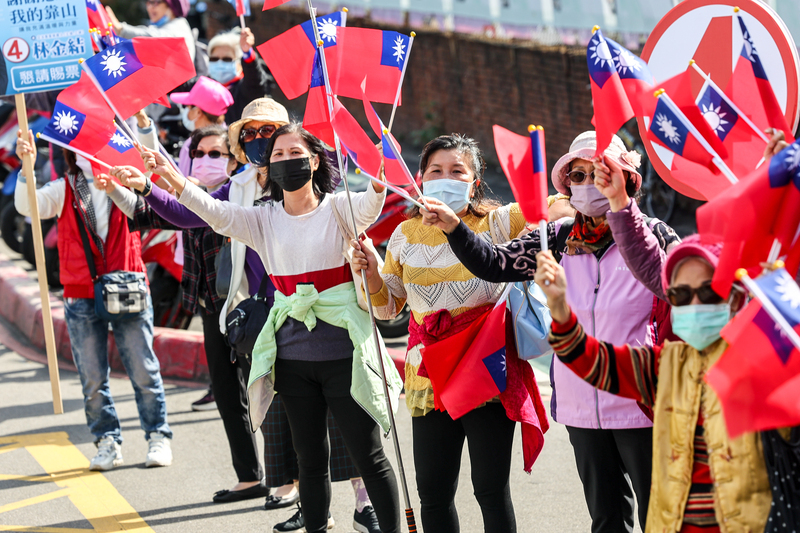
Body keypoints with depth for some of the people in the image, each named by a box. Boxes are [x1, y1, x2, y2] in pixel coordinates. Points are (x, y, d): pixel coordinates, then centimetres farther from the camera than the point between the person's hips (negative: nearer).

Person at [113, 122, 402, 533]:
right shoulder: (264, 220, 8)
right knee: (310, 461, 11)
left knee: (369, 457, -1)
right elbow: (214, 212, -6)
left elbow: (369, 206, -23)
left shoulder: (338, 208, -1)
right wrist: (170, 176, -23)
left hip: (342, 352, -4)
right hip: (291, 356, 4)